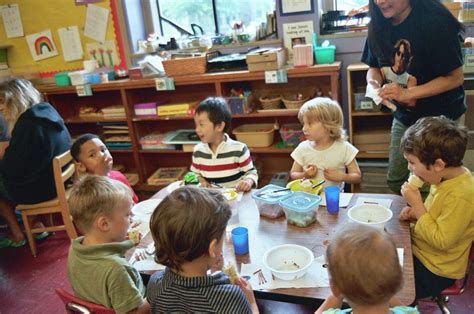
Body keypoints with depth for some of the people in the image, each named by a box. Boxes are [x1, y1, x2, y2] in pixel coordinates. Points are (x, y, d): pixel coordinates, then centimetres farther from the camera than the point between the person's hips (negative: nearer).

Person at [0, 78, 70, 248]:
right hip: (57, 179, 8)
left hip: (41, 186, -8)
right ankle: (36, 225, 24)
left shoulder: (28, 122, -23)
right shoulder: (47, 111, 3)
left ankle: (17, 235, 24)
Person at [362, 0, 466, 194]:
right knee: (396, 181, 13)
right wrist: (374, 84, -17)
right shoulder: (380, 26, -5)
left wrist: (407, 93, -29)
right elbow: (374, 67, 6)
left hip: (439, 116, -5)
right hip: (404, 115, 5)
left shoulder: (435, 22, -22)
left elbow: (456, 77, -20)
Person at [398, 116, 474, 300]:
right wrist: (416, 212, -3)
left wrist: (416, 205, -26)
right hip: (418, 249, 8)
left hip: (433, 271, -8)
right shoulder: (448, 176, -4)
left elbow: (440, 241, -26)